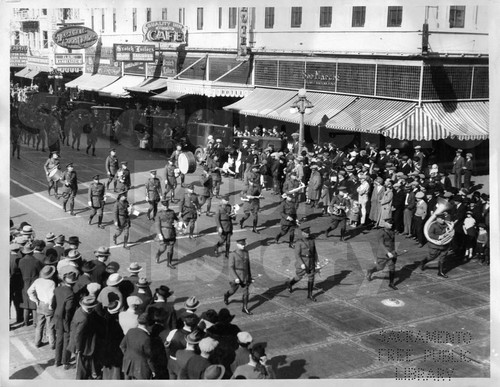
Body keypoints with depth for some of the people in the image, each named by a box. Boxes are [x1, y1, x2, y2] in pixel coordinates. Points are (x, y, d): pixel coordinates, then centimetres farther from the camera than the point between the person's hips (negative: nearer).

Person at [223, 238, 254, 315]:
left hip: (245, 278, 3)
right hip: (237, 278, -3)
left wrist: (250, 276, 14)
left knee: (246, 293, -1)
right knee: (233, 291, 16)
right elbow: (231, 268, -15)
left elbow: (248, 265, 11)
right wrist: (235, 278, -24)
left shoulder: (246, 253, 1)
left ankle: (245, 308, 10)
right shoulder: (233, 255, -13)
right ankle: (226, 295, 49)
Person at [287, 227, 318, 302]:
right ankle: (290, 283, 42)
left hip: (311, 263, 4)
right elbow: (297, 255, -16)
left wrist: (316, 261, 10)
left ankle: (310, 295, 17)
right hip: (302, 263, -4)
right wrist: (301, 264, -24)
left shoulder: (311, 240, 1)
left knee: (311, 278, 5)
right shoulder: (299, 242, -15)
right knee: (299, 277, 11)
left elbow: (314, 251, 9)